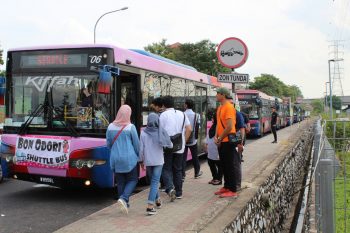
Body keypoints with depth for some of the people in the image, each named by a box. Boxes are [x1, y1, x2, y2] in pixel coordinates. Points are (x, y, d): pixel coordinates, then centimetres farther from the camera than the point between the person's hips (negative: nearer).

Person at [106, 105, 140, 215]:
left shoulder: (110, 127, 0)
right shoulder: (131, 127, -10)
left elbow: (108, 144, 9)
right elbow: (137, 144, -2)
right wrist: (138, 156, 15)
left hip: (115, 159, 4)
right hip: (129, 159, -4)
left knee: (121, 182, 13)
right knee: (132, 180, 9)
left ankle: (125, 204, 17)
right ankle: (123, 198, -12)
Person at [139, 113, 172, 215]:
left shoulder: (143, 133, -6)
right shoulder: (161, 132, -9)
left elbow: (141, 149, -5)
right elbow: (170, 145, -4)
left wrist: (141, 161, 8)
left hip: (148, 162, 2)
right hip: (158, 161, -2)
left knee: (153, 181, 20)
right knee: (155, 182, -2)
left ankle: (157, 200, 35)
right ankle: (150, 206, -12)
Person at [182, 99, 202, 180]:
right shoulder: (196, 115, -6)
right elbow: (197, 127, -2)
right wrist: (195, 136, 9)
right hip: (193, 140, 2)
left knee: (183, 158, 3)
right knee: (195, 156, 17)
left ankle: (182, 175, 2)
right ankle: (197, 172, 30)